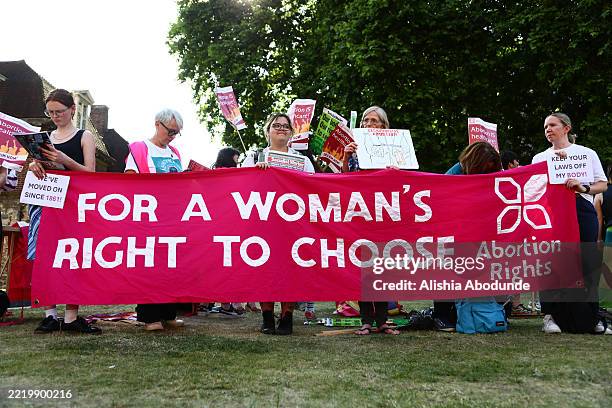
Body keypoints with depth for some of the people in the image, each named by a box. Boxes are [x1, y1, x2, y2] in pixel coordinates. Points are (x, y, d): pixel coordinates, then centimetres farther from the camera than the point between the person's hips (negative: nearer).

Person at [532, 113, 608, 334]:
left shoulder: (587, 153, 16)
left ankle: (591, 318, 5)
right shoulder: (540, 157, 19)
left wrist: (584, 188, -11)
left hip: (582, 210, 0)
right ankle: (549, 316, -5)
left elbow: (602, 184, 7)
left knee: (587, 263, -5)